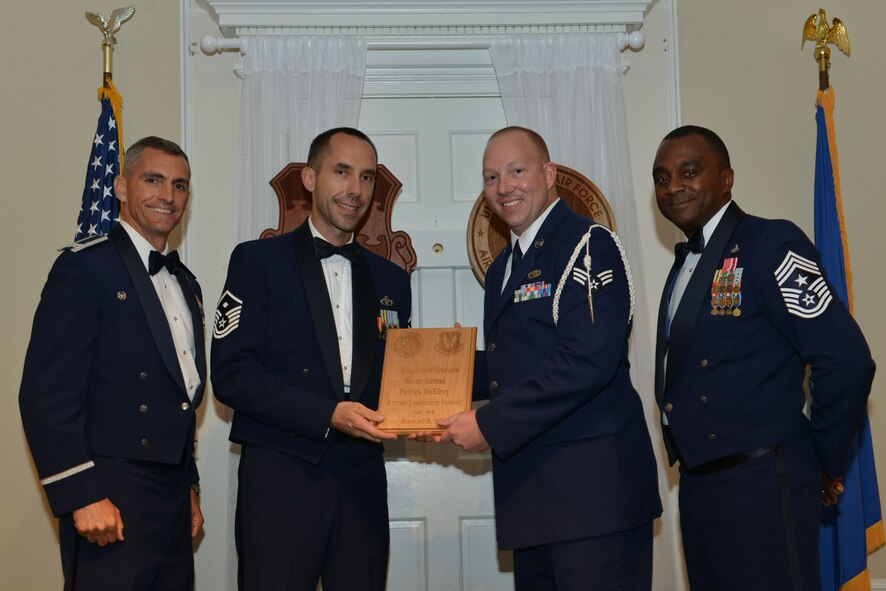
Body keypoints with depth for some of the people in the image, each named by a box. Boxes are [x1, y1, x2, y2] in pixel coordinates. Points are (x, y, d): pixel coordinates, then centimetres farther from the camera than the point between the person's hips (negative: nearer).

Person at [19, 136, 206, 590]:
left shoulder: (185, 284, 17)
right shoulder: (86, 266, -9)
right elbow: (45, 394, -15)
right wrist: (81, 497, -19)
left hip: (172, 500, 7)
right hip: (111, 502, -7)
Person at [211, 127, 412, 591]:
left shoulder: (389, 278, 15)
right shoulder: (258, 260, 1)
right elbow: (231, 374, -8)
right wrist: (327, 414, -17)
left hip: (362, 479, 4)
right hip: (281, 474, -4)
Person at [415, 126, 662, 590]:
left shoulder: (587, 245, -10)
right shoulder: (502, 267, 19)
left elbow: (587, 361, -21)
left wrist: (490, 424, -17)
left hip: (591, 487, -8)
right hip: (528, 490, 9)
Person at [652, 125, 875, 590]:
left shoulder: (770, 244, -12)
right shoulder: (686, 263, 13)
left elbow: (847, 361, -18)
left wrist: (826, 465, -8)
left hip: (760, 483, -8)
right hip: (697, 482, 8)